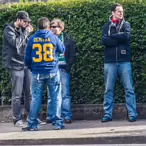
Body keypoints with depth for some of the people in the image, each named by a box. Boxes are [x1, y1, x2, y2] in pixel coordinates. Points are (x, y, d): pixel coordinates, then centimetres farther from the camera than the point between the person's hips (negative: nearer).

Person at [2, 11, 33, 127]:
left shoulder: (23, 29, 13)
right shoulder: (9, 29, -6)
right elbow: (16, 43, -21)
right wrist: (26, 32, -13)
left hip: (26, 65, 6)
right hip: (15, 65, -6)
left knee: (30, 93, 8)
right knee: (17, 94, -2)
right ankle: (17, 119, 4)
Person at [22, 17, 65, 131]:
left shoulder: (32, 39, 0)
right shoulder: (53, 37, -3)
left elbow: (27, 58, 4)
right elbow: (62, 50, 12)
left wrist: (31, 68, 20)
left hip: (37, 73, 1)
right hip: (52, 71, -1)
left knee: (36, 98, 6)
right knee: (56, 98, 6)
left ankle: (32, 124, 7)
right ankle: (57, 123, 6)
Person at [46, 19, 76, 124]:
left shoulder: (67, 40, 5)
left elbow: (72, 55, 4)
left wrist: (68, 67, -5)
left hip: (63, 69, -2)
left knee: (65, 94, -2)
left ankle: (67, 116, 1)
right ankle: (50, 116, 9)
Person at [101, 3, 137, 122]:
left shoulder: (126, 24, 10)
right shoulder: (107, 26, 10)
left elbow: (126, 36, -11)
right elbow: (104, 41, -7)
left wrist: (112, 36, -4)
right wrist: (119, 39, -10)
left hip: (124, 61, -1)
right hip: (110, 62, 1)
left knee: (129, 89, -2)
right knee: (108, 90, 3)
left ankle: (132, 114, 0)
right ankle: (108, 115, 9)